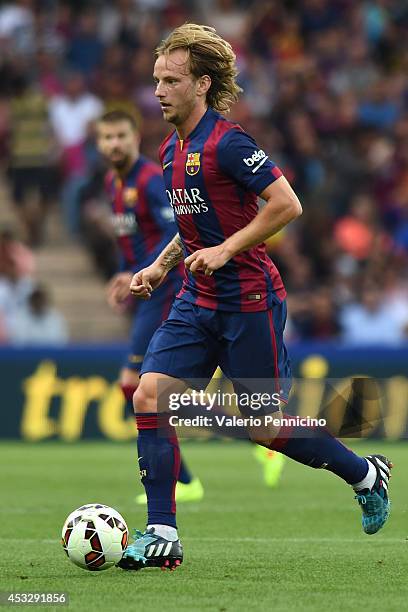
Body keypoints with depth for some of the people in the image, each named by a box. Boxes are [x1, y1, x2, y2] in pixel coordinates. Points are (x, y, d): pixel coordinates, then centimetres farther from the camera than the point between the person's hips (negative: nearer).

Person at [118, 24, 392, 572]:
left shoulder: (227, 142, -16)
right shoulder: (171, 150, 11)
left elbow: (287, 205, -20)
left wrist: (226, 250, -21)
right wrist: (161, 266, 14)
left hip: (249, 303, -8)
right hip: (197, 301, 8)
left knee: (267, 428, 1)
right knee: (149, 396, -9)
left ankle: (365, 474, 25)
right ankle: (162, 536, -7)